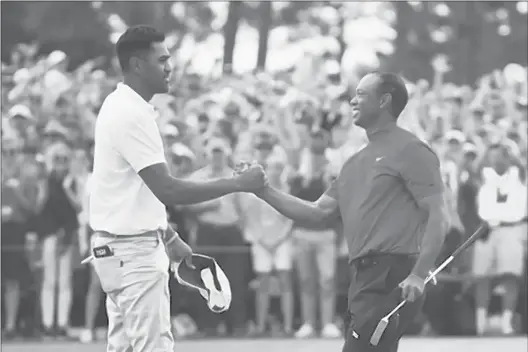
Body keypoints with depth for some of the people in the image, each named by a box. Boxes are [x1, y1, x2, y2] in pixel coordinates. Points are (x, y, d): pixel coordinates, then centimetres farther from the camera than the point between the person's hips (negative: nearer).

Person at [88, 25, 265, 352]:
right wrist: (238, 183, -20)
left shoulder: (122, 106, 12)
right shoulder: (131, 114, -20)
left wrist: (169, 237, 22)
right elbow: (167, 190, -24)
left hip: (124, 248, 10)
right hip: (133, 251, -10)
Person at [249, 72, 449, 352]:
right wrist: (264, 191, 10)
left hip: (392, 276, -9)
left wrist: (418, 275, -21)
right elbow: (318, 213, 21)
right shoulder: (356, 163, 23)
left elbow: (438, 216, -11)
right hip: (364, 277, 9)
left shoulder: (409, 151, -4)